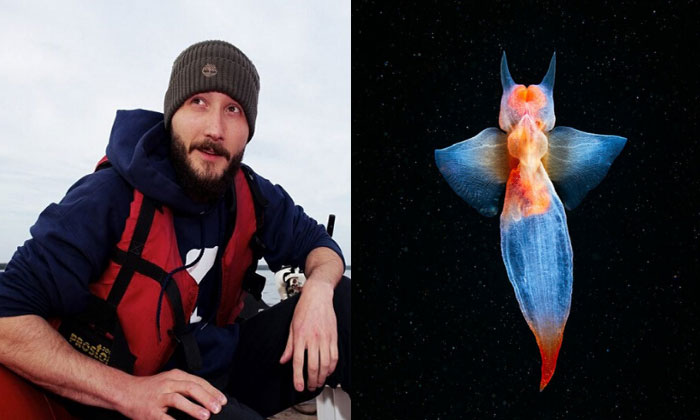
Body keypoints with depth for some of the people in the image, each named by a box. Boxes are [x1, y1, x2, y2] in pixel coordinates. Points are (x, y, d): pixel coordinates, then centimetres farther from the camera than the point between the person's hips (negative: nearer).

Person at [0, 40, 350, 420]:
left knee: (342, 299, -9)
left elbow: (318, 245, 8)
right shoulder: (109, 199, -18)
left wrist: (318, 289, -16)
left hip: (223, 368, 6)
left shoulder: (252, 198, -4)